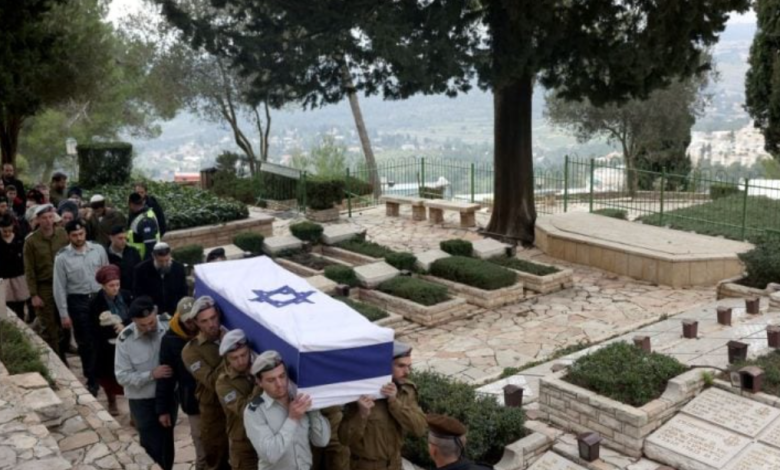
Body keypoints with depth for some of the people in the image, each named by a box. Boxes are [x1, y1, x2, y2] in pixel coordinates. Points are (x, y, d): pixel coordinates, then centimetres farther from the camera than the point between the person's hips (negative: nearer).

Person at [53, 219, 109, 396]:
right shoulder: (62, 258, -7)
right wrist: (64, 314, -5)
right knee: (85, 343, 6)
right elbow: (59, 288, -4)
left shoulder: (98, 250, -1)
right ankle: (92, 380, 18)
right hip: (78, 302, -1)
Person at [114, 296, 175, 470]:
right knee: (153, 447, 4)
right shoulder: (125, 339, -20)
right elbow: (122, 377, -16)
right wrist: (151, 375, -28)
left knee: (167, 442, 22)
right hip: (142, 401, -3)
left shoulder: (169, 325, -17)